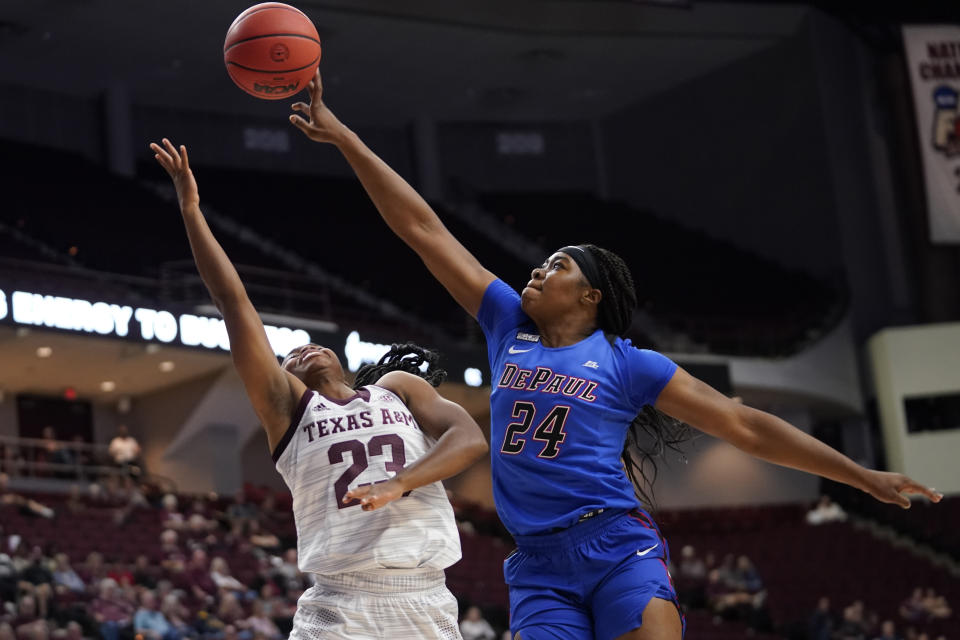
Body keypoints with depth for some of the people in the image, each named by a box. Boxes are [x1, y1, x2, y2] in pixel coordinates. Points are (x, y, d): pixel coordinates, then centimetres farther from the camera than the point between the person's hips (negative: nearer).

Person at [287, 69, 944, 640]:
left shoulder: (626, 363, 6)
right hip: (538, 568, 3)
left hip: (619, 549, -3)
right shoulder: (509, 326, 16)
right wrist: (343, 137, 16)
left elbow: (745, 424, 7)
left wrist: (864, 476, 3)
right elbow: (424, 229, 15)